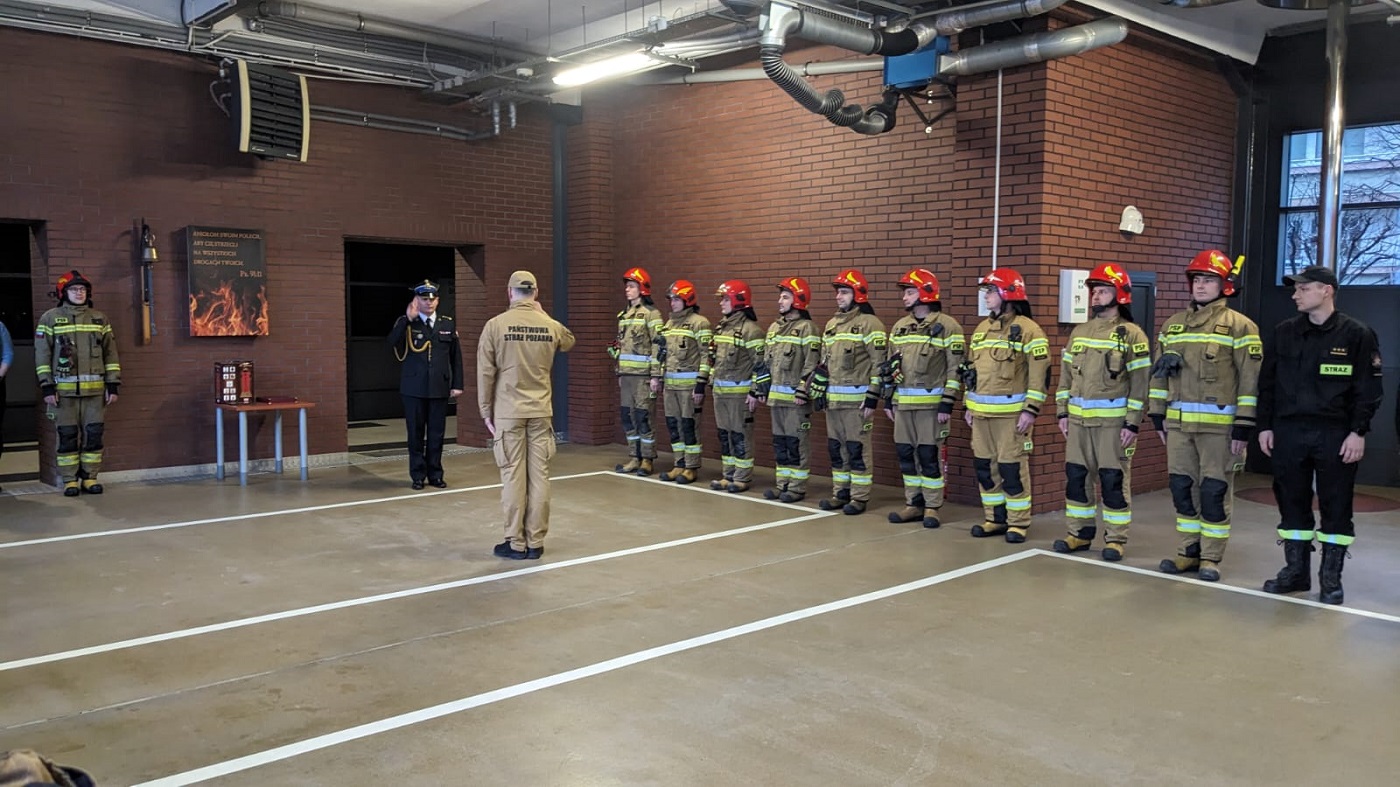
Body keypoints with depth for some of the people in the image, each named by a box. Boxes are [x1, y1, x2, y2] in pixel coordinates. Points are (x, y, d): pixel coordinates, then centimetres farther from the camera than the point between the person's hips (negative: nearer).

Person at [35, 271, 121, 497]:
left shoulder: (100, 318, 11)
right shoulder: (50, 318, 5)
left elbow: (111, 353, 11)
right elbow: (42, 353, 2)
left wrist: (113, 384, 4)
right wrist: (46, 387, -5)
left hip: (95, 389, 2)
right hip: (64, 389, -2)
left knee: (94, 434, 2)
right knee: (67, 435, 1)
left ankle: (89, 478, 11)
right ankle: (69, 480, 9)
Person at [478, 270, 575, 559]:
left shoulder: (495, 325, -5)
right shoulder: (551, 326, 2)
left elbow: (485, 372, -5)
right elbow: (569, 341, 26)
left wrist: (486, 411, 4)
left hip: (508, 411, -2)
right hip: (541, 411, 2)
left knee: (513, 476, 1)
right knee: (539, 475, 4)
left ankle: (516, 543, 6)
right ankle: (535, 543, 9)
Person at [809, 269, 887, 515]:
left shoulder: (869, 324, -8)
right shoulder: (831, 324, 16)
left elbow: (879, 363, -12)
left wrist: (872, 398, -15)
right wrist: (818, 392, 15)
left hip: (856, 399, -7)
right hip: (833, 398, 8)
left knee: (857, 449, -2)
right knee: (836, 448, 12)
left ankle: (860, 497, 6)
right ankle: (840, 493, 21)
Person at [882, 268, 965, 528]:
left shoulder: (947, 326, -7)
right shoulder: (900, 326, 13)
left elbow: (955, 368, -9)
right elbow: (890, 365, 18)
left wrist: (947, 403, -14)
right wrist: (888, 398, 14)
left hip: (931, 403, -6)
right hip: (903, 403, 6)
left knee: (930, 456, -2)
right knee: (906, 454, 9)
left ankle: (932, 507, 8)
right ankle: (914, 504, 19)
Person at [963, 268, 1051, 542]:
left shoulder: (1027, 329, -8)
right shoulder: (982, 329, 15)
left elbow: (1040, 373, -12)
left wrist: (1031, 411, -16)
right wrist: (969, 406, 18)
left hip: (1011, 413, -7)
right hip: (981, 413, 7)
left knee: (1012, 468, -4)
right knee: (984, 466, 10)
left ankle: (1018, 522, 8)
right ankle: (995, 518, 21)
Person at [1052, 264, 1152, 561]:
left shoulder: (1131, 334, -4)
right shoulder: (1079, 332, 12)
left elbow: (1140, 382, -8)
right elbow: (1066, 374, 15)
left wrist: (1133, 423, -12)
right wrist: (1062, 412, 8)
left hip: (1113, 420, -5)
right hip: (1078, 419, 6)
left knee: (1113, 481, 0)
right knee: (1076, 476, 8)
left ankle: (1116, 539, 10)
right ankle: (1080, 533, 20)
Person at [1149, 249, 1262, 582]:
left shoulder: (1239, 326, -3)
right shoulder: (1173, 325, 13)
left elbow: (1250, 379, -8)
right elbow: (1159, 373, 17)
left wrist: (1244, 425, -12)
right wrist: (1158, 414, 12)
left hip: (1219, 424, -5)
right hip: (1179, 423, 5)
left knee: (1214, 491, 1)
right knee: (1182, 488, 9)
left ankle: (1211, 558, 11)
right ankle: (1188, 552, 21)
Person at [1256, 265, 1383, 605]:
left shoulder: (1357, 334, -2)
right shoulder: (1284, 332, 8)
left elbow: (1368, 389, -3)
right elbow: (1267, 383, 10)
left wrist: (1358, 432, -9)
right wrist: (1265, 426, 6)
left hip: (1336, 434, -3)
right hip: (1288, 431, 4)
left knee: (1336, 506, 3)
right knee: (1292, 502, 8)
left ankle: (1331, 577, 12)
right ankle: (1296, 570, 20)